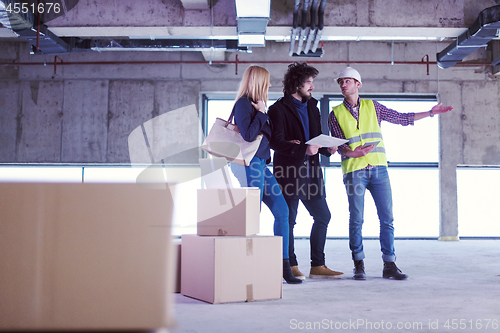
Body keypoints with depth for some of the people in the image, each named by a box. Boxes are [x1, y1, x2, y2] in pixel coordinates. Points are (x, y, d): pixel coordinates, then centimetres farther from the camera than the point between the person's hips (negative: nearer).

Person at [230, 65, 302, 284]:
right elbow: (248, 135, -20)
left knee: (282, 211, 6)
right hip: (249, 164, -9)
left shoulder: (255, 104, 19)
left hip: (261, 164, 9)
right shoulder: (243, 104, -8)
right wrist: (261, 113, -10)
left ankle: (284, 265, 10)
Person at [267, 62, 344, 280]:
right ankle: (291, 266, 12)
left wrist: (327, 149, -1)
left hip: (310, 171, 7)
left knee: (323, 216, 7)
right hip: (288, 172, -7)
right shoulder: (279, 109, -6)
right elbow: (276, 142, -16)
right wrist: (303, 149, -27)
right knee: (288, 220, 0)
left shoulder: (312, 107, 18)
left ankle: (317, 266, 15)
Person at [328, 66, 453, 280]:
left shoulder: (373, 107, 12)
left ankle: (389, 265, 6)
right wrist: (353, 153, -19)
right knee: (356, 220, -4)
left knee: (387, 218, -1)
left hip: (378, 169, 2)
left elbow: (402, 119, 19)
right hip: (354, 172, -2)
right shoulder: (336, 114, 7)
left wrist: (431, 113, 18)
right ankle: (359, 265, 8)